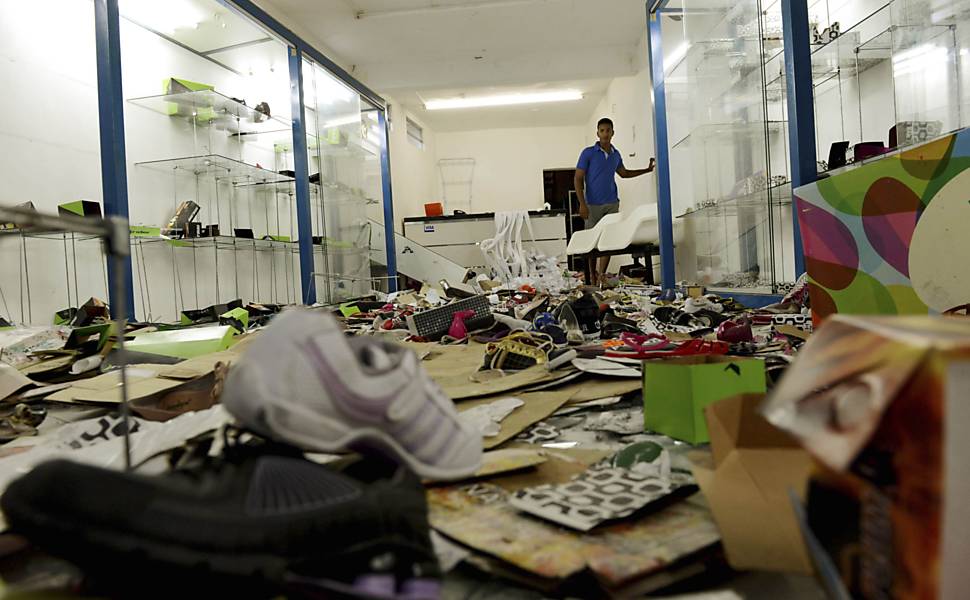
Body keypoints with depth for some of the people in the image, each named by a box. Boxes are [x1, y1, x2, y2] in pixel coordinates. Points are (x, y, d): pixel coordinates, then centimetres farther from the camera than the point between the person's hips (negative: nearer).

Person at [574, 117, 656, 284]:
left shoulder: (616, 154, 11)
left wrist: (648, 170, 24)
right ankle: (593, 277, 13)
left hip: (612, 204, 4)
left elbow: (624, 173, 29)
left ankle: (602, 276, 5)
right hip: (593, 205, -4)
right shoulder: (588, 153, -4)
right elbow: (578, 179, -5)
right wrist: (582, 204, -13)